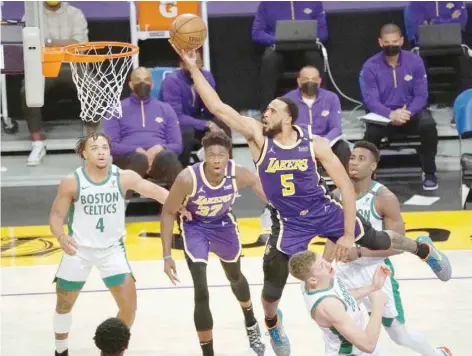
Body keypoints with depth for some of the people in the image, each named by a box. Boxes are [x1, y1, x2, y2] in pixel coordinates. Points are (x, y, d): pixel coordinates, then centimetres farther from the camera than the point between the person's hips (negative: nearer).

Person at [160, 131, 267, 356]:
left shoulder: (239, 174, -29)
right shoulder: (188, 178, -35)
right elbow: (168, 213, -21)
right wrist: (167, 256, -21)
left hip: (223, 224, 3)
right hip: (194, 227, -3)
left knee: (235, 277, 28)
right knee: (201, 293, -16)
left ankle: (251, 323, 59)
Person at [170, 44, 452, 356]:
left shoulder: (315, 144, -18)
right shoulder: (258, 136, -17)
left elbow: (346, 186, -14)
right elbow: (217, 106, -24)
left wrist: (348, 234, -17)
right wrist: (193, 67, -32)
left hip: (324, 211, 0)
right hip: (289, 222, 0)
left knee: (377, 241, 13)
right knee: (272, 290, 1)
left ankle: (424, 250, 46)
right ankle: (272, 322, 39)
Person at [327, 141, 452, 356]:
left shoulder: (385, 198, -16)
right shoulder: (337, 196, 0)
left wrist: (360, 253, -26)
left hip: (375, 271, -5)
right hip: (344, 270, 5)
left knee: (399, 335, 6)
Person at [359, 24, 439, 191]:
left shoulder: (415, 61, -3)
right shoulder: (370, 66, -7)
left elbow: (421, 95, -6)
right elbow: (370, 100, -15)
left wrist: (407, 113, -26)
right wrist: (390, 115, -34)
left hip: (411, 113, 1)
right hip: (383, 116, -1)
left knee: (428, 124, -31)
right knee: (371, 131, -34)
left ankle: (429, 173, -13)